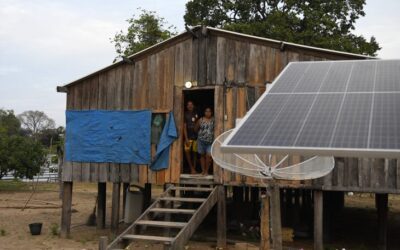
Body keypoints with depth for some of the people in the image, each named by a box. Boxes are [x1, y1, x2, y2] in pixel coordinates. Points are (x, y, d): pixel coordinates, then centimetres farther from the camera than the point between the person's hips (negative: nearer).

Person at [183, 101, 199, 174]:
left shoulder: (196, 114, 6)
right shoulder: (185, 115, -1)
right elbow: (184, 127, -4)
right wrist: (186, 138, -10)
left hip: (196, 136, 2)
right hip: (188, 137, -2)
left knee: (195, 153, 5)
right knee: (187, 151, -10)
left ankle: (194, 168, 13)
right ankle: (191, 168, 3)